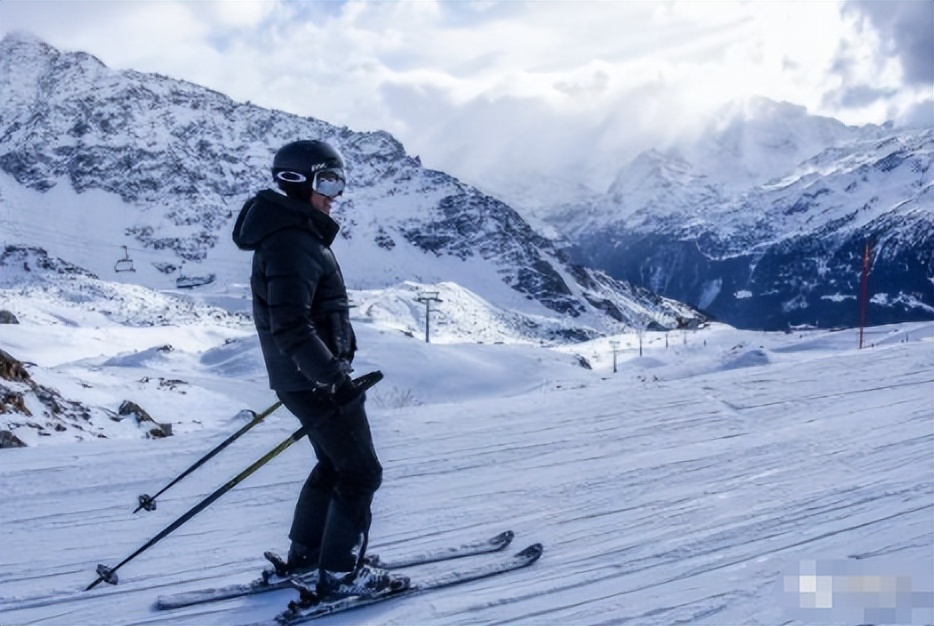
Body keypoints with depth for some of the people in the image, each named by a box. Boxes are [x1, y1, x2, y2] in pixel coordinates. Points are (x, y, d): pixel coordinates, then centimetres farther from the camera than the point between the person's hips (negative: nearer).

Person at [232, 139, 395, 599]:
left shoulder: (295, 234, 12)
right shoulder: (293, 242, -21)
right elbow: (290, 325, -29)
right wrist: (334, 377, -30)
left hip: (305, 375, 10)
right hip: (315, 380, -10)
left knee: (335, 463, 22)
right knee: (361, 473, 1)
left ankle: (304, 553, 33)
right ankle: (339, 574, 11)